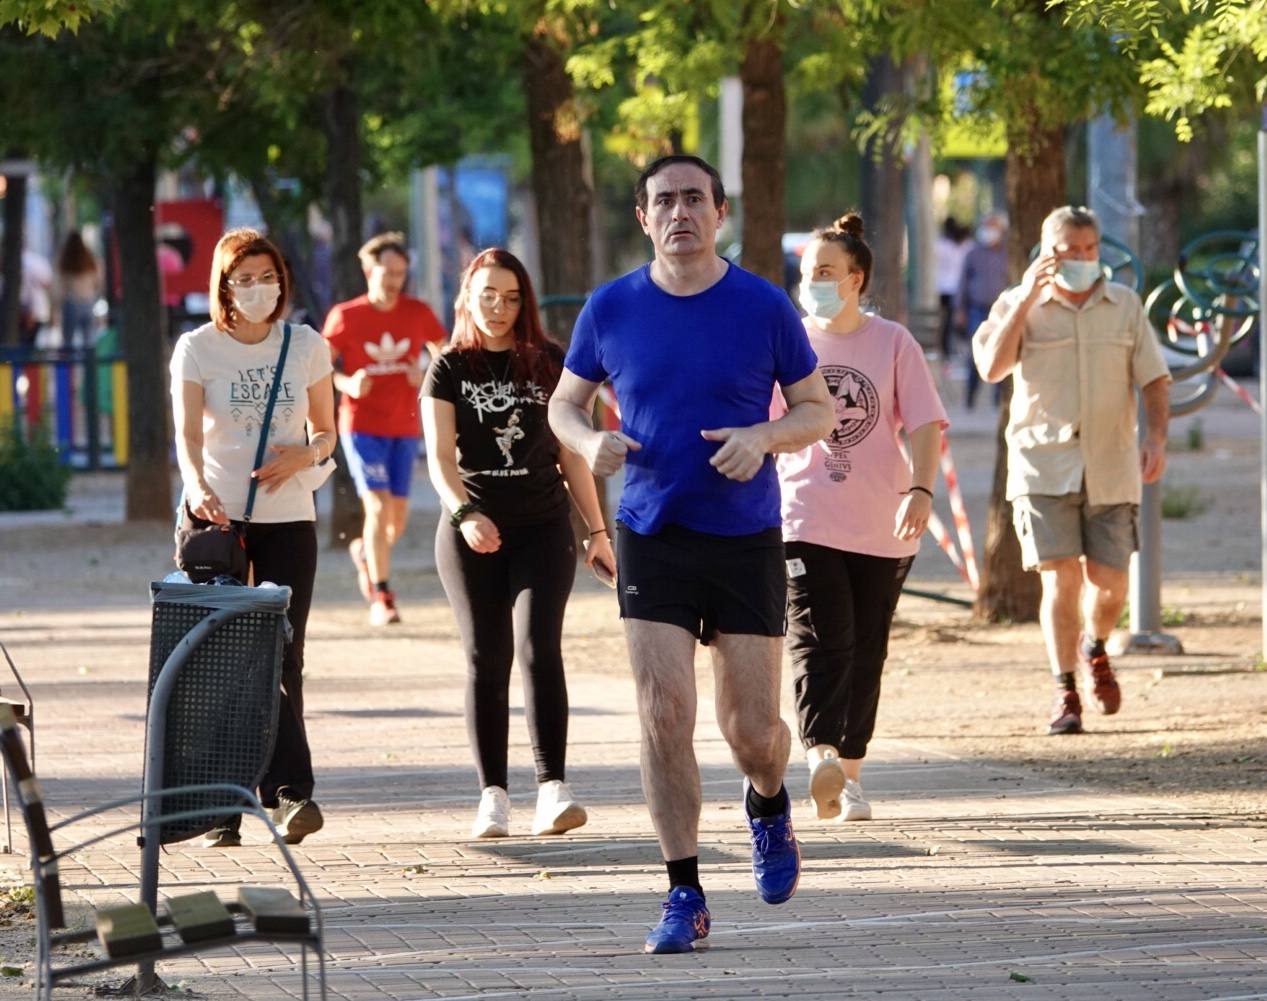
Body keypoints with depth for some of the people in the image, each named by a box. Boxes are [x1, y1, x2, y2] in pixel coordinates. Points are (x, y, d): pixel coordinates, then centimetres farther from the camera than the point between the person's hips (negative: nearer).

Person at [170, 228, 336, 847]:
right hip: (217, 518, -1)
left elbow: (326, 431, 14)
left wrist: (305, 454, -9)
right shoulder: (198, 348, -1)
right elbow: (188, 433, -11)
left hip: (288, 521, 1)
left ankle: (286, 794, -11)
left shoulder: (306, 346, 6)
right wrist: (197, 487, -31)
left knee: (282, 656, -7)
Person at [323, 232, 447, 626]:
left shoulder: (418, 314, 3)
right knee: (378, 507, -15)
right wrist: (346, 384, -21)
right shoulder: (346, 316, -4)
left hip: (404, 428, 3)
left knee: (398, 520, 6)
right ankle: (381, 597, -9)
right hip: (362, 426, -3)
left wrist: (428, 374, -7)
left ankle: (365, 553, 40)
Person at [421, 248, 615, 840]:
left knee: (538, 649, -14)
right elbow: (440, 457, -6)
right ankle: (492, 794, 4)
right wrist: (464, 512, -24)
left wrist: (597, 531, 9)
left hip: (542, 529, 0)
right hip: (471, 535, 0)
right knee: (486, 659, 0)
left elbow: (571, 453, 12)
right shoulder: (450, 370, 3)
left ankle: (552, 789, -20)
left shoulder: (548, 365, 7)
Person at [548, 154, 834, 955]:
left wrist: (762, 437, -17)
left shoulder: (764, 307, -3)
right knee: (664, 713, -9)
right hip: (651, 535, 1)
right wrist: (589, 442, -11)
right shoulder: (612, 309, 1)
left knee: (753, 730, 2)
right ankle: (685, 897, 0)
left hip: (746, 538, -1)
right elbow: (564, 402, 12)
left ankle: (769, 806, 39)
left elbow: (820, 410, 4)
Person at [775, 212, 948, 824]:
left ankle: (849, 773, 18)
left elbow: (926, 426, -2)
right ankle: (820, 757, -33)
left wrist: (920, 490, -18)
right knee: (819, 640, -18)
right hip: (805, 520, -1)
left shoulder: (893, 343, 2)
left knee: (865, 652, 7)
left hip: (880, 527, 1)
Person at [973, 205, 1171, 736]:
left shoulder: (1125, 305, 7)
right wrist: (1026, 298, -18)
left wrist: (1155, 437, -8)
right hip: (1044, 467, -2)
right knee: (1060, 577, -12)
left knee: (1109, 583, 1)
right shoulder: (1019, 305, 2)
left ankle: (1094, 649, 35)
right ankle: (1065, 695, -3)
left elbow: (1154, 379, 7)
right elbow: (991, 367, -13)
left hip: (1110, 469, 2)